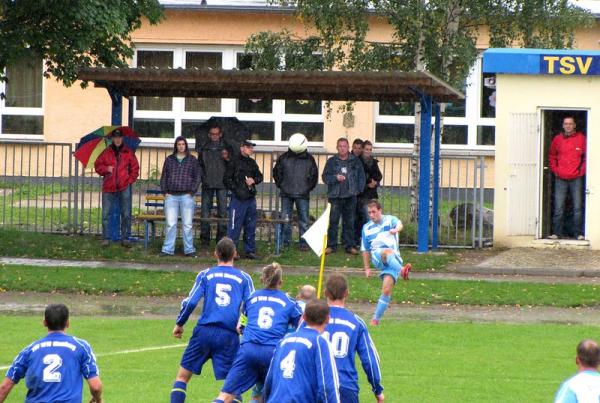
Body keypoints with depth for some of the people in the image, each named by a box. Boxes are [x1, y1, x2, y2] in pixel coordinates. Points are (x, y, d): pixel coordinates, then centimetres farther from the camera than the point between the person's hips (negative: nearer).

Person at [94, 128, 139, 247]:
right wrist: (106, 169, -9)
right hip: (109, 188, 1)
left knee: (126, 214, 1)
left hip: (124, 188, 0)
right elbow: (97, 166, 10)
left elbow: (135, 167, 10)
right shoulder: (106, 153, 6)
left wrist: (131, 180, -1)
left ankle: (125, 238, 8)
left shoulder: (128, 152, 5)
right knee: (106, 214, 0)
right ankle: (106, 238, 7)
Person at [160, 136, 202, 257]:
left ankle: (189, 249, 5)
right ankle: (168, 249, 2)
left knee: (187, 224, -1)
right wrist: (165, 191, 4)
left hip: (187, 196, -1)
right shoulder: (169, 160, 13)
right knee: (170, 224, -2)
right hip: (171, 196, 1)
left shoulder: (192, 160, 8)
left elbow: (197, 177, 6)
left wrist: (192, 191, -4)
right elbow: (164, 176, 14)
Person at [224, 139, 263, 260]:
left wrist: (254, 180, -1)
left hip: (251, 198, 7)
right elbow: (227, 179, -7)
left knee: (250, 226, 10)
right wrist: (236, 190, -14)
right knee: (234, 226, -7)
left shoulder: (252, 163, 15)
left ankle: (250, 250, 18)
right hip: (238, 198, -7)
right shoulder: (234, 162, -5)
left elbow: (260, 176, 21)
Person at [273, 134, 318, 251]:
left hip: (303, 194, -1)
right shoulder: (284, 158, 3)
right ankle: (285, 241, 10)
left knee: (303, 219, 0)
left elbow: (314, 175, 10)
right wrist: (280, 185, 5)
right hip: (286, 194, 1)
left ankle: (304, 243, 4)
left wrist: (309, 187, 4)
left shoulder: (309, 159, 3)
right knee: (285, 218, 3)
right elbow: (276, 171, 12)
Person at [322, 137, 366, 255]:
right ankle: (331, 245, 1)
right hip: (335, 196, -1)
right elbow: (325, 177, 2)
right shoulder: (331, 161, 7)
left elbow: (361, 176, 14)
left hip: (350, 197, 1)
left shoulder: (355, 161, 10)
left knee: (349, 222, 4)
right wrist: (335, 178, -15)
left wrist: (359, 189, 3)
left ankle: (349, 245, 9)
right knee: (333, 221, -5)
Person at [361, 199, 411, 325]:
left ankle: (376, 319, -8)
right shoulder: (366, 228, 19)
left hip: (394, 258, -1)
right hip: (376, 257, 1)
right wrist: (366, 268, 17)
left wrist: (396, 229, -40)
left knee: (387, 290, -16)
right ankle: (401, 270, -64)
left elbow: (399, 224, -15)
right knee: (387, 251, -37)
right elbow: (365, 250, 25)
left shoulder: (390, 220, 10)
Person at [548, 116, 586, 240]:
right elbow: (551, 156, 16)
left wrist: (582, 171, -1)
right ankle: (557, 233, 3)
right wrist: (555, 170, 5)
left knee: (578, 208, 0)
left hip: (576, 179, -1)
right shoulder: (557, 139, 5)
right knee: (559, 208, -1)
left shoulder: (581, 138, 0)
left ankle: (579, 233, 5)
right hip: (561, 179, 1)